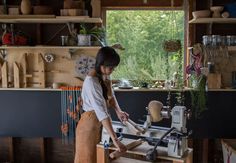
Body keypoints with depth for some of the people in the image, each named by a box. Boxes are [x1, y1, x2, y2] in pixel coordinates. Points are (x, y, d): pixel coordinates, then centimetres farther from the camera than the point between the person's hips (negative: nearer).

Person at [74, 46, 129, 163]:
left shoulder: (105, 76, -1)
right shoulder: (91, 81, -28)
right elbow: (101, 111, -36)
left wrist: (118, 111, -4)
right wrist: (115, 139, -39)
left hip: (101, 123, 8)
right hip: (90, 124, -8)